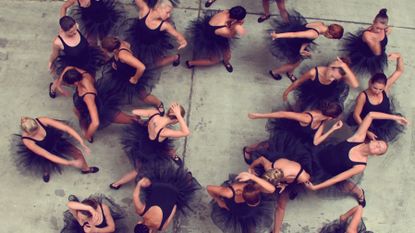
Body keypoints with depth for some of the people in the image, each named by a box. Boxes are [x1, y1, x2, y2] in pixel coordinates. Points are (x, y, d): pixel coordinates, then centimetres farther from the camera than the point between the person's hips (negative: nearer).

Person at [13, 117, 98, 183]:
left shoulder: (42, 121, -37)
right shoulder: (27, 141, -39)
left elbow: (66, 128, -33)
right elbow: (48, 156, -36)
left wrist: (82, 143, -38)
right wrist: (69, 163, -39)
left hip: (56, 141, 2)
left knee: (78, 153, 4)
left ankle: (85, 169, 38)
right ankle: (46, 171, 29)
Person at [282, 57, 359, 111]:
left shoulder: (340, 78, -35)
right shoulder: (314, 72, -38)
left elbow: (355, 85, -56)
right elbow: (298, 82, -19)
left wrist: (345, 66, -61)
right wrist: (287, 92, -5)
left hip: (325, 97, 3)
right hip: (309, 95, -2)